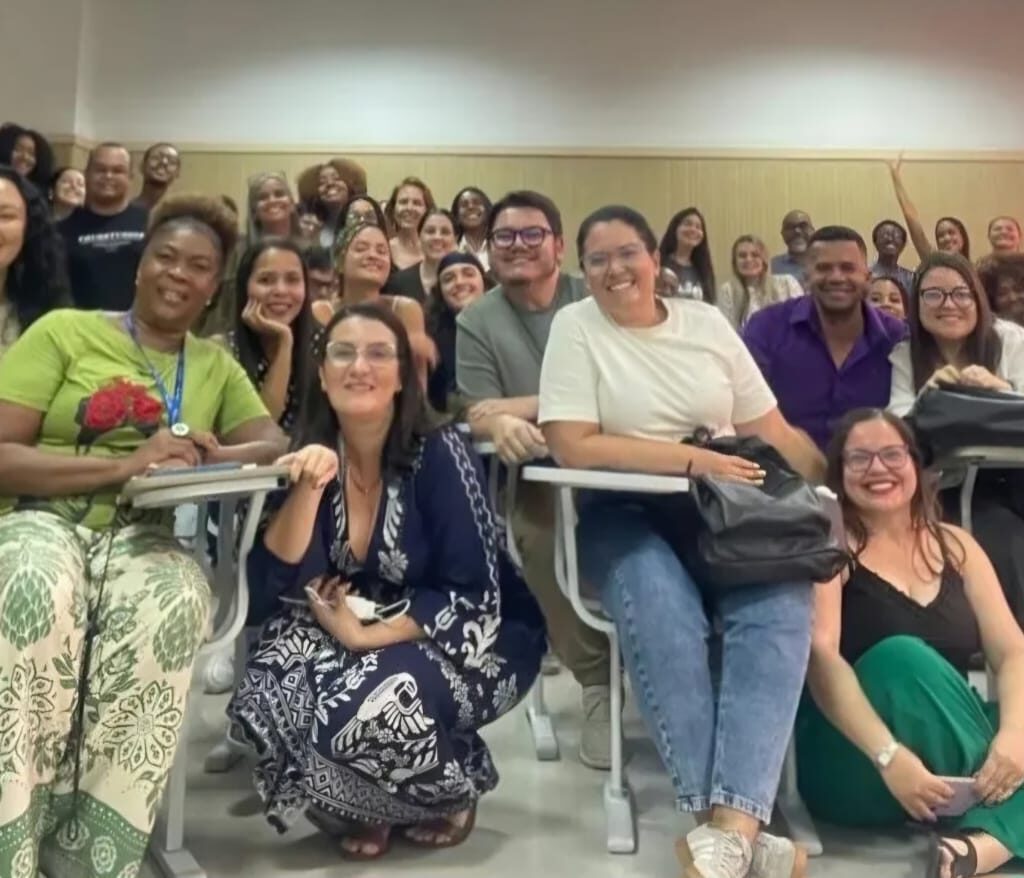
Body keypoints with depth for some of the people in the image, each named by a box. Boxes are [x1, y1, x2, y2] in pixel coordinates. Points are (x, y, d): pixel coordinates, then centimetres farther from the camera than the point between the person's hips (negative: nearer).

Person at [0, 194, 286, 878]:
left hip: (143, 536, 2)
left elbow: (275, 445, 8)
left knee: (174, 607, -34)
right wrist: (125, 465, -17)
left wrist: (210, 456, -15)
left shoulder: (218, 366, 19)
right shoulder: (64, 330, 6)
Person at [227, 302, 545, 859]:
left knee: (362, 710, -30)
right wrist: (309, 487, -26)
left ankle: (455, 787, 4)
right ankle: (363, 804, 7)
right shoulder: (310, 453, -5)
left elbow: (471, 598, -19)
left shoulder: (440, 453, -18)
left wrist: (366, 638, -24)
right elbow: (276, 585, -12)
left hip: (464, 637, -4)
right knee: (270, 694, -23)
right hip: (346, 625, 4)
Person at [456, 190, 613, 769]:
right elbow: (480, 416, -2)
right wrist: (503, 425, -25)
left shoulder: (592, 300, 7)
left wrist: (521, 407, -14)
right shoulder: (476, 323, 9)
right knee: (540, 528, -32)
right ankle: (596, 682, -11)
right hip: (540, 474, 0)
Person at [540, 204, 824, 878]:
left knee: (783, 605, -27)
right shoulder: (575, 326, 1)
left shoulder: (707, 322, 11)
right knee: (667, 621, -34)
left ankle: (731, 824, -32)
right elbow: (572, 446, -11)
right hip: (624, 513, -3)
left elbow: (775, 432, 11)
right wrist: (694, 459, -14)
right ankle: (737, 823, -25)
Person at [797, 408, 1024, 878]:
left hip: (947, 762, 5)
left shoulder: (955, 545, 10)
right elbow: (820, 656, -19)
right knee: (902, 657, -32)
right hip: (852, 768, -5)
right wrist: (889, 756, -31)